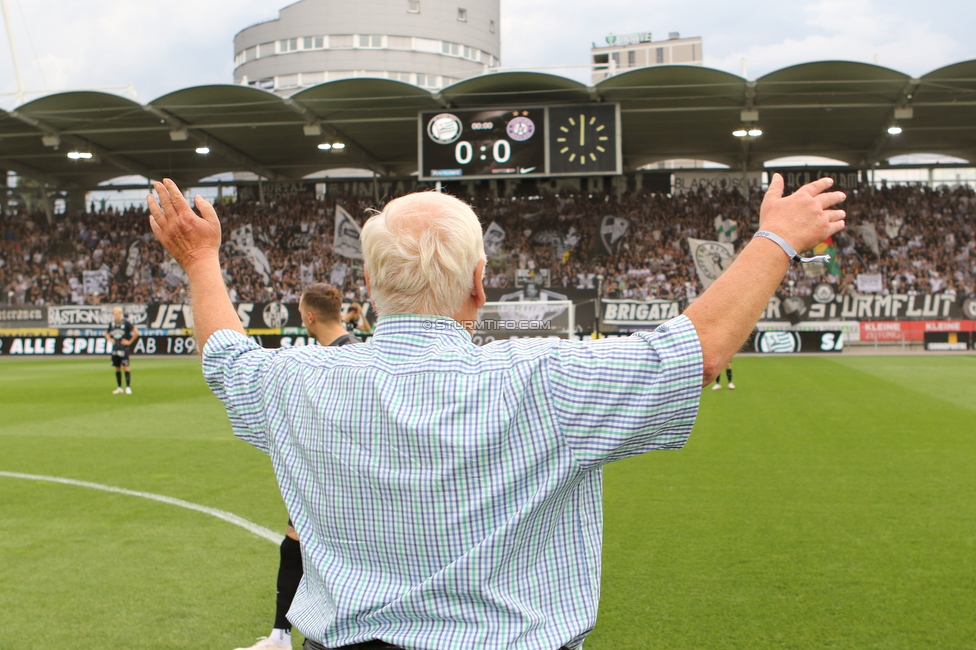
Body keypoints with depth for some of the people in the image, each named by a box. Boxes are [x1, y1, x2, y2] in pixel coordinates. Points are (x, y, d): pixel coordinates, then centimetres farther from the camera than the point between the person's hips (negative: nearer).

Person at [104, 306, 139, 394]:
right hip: (115, 349, 6)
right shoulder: (112, 324, 10)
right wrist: (110, 339, 11)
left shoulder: (126, 322, -8)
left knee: (125, 367, -8)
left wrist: (129, 341, -8)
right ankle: (119, 388, 15)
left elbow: (136, 332, -10)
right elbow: (106, 333, 28)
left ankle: (128, 387, -6)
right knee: (117, 369, 8)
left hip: (124, 348, -6)